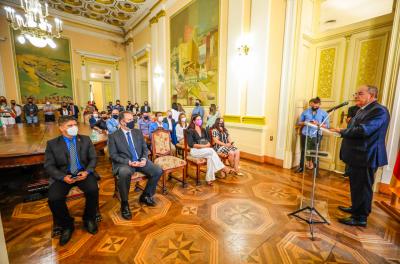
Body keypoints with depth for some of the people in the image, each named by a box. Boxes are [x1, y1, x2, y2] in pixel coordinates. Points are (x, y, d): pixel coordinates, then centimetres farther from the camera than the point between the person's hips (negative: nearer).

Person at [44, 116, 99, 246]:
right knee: (54, 198, -24)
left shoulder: (86, 140, 5)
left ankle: (89, 219, 4)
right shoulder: (52, 144, 3)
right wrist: (63, 177, -18)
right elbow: (49, 166, 0)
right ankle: (67, 225, 7)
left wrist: (87, 171, -15)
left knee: (93, 190, -26)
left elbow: (93, 158, 4)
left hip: (83, 172, 0)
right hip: (63, 176, 1)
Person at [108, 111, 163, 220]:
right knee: (124, 173, -38)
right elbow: (113, 155, -6)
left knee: (158, 171, -16)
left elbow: (145, 148, 11)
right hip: (124, 163, -4)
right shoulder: (113, 136, -2)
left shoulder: (138, 132, 10)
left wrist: (144, 159, -9)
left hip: (140, 161, 4)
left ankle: (145, 196, 9)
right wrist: (128, 162, -20)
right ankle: (124, 204, -12)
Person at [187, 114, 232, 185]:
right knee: (211, 151, -30)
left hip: (205, 150, 6)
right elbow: (190, 144, -15)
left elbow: (207, 140, 13)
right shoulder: (190, 131, -5)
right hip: (195, 150, -5)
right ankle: (223, 168, -22)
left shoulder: (203, 130, 16)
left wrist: (208, 144, -12)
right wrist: (203, 146, -20)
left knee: (210, 157, -30)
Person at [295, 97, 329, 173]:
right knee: (304, 151, 5)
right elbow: (299, 122, 11)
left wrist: (318, 124, -12)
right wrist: (305, 123, -7)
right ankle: (301, 167, 18)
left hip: (316, 136, -1)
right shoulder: (305, 112, 11)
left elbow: (327, 125, 4)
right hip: (305, 134, 1)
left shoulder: (324, 113, 8)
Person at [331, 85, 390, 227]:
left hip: (366, 157, -9)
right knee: (356, 186, 22)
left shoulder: (379, 110, -16)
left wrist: (342, 131, -17)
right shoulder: (362, 110, 14)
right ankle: (356, 208, 39)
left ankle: (360, 218, 17)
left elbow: (363, 130, -27)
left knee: (362, 188, 3)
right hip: (357, 155, 9)